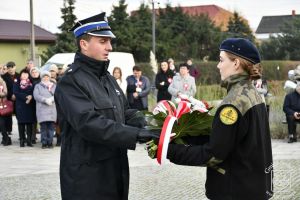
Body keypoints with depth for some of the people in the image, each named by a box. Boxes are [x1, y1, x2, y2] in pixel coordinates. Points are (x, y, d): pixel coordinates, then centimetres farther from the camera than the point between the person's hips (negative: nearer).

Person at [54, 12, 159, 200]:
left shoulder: (108, 78, 15)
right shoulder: (71, 82, -15)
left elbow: (126, 113, 14)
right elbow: (89, 123, -26)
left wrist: (151, 128, -6)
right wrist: (136, 134, -29)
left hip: (116, 173, 8)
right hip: (87, 178, -8)